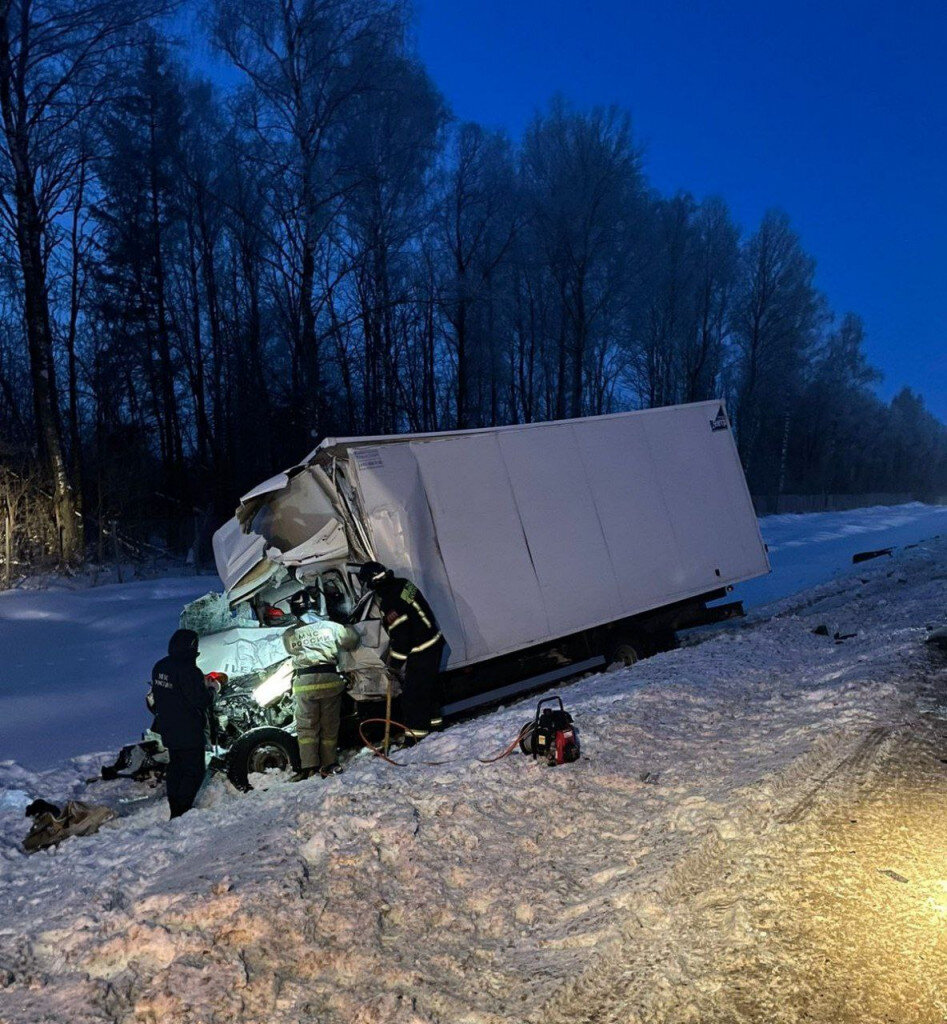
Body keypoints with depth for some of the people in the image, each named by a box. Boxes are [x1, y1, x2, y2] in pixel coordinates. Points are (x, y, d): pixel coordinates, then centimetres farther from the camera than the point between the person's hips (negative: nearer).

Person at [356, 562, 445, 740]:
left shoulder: (390, 603, -27)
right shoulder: (403, 583, 1)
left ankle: (417, 729, 13)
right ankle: (433, 718, 38)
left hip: (420, 652, -10)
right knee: (428, 684, 24)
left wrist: (396, 663, -9)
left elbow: (399, 634, -22)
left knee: (412, 691, 3)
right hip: (435, 641, 10)